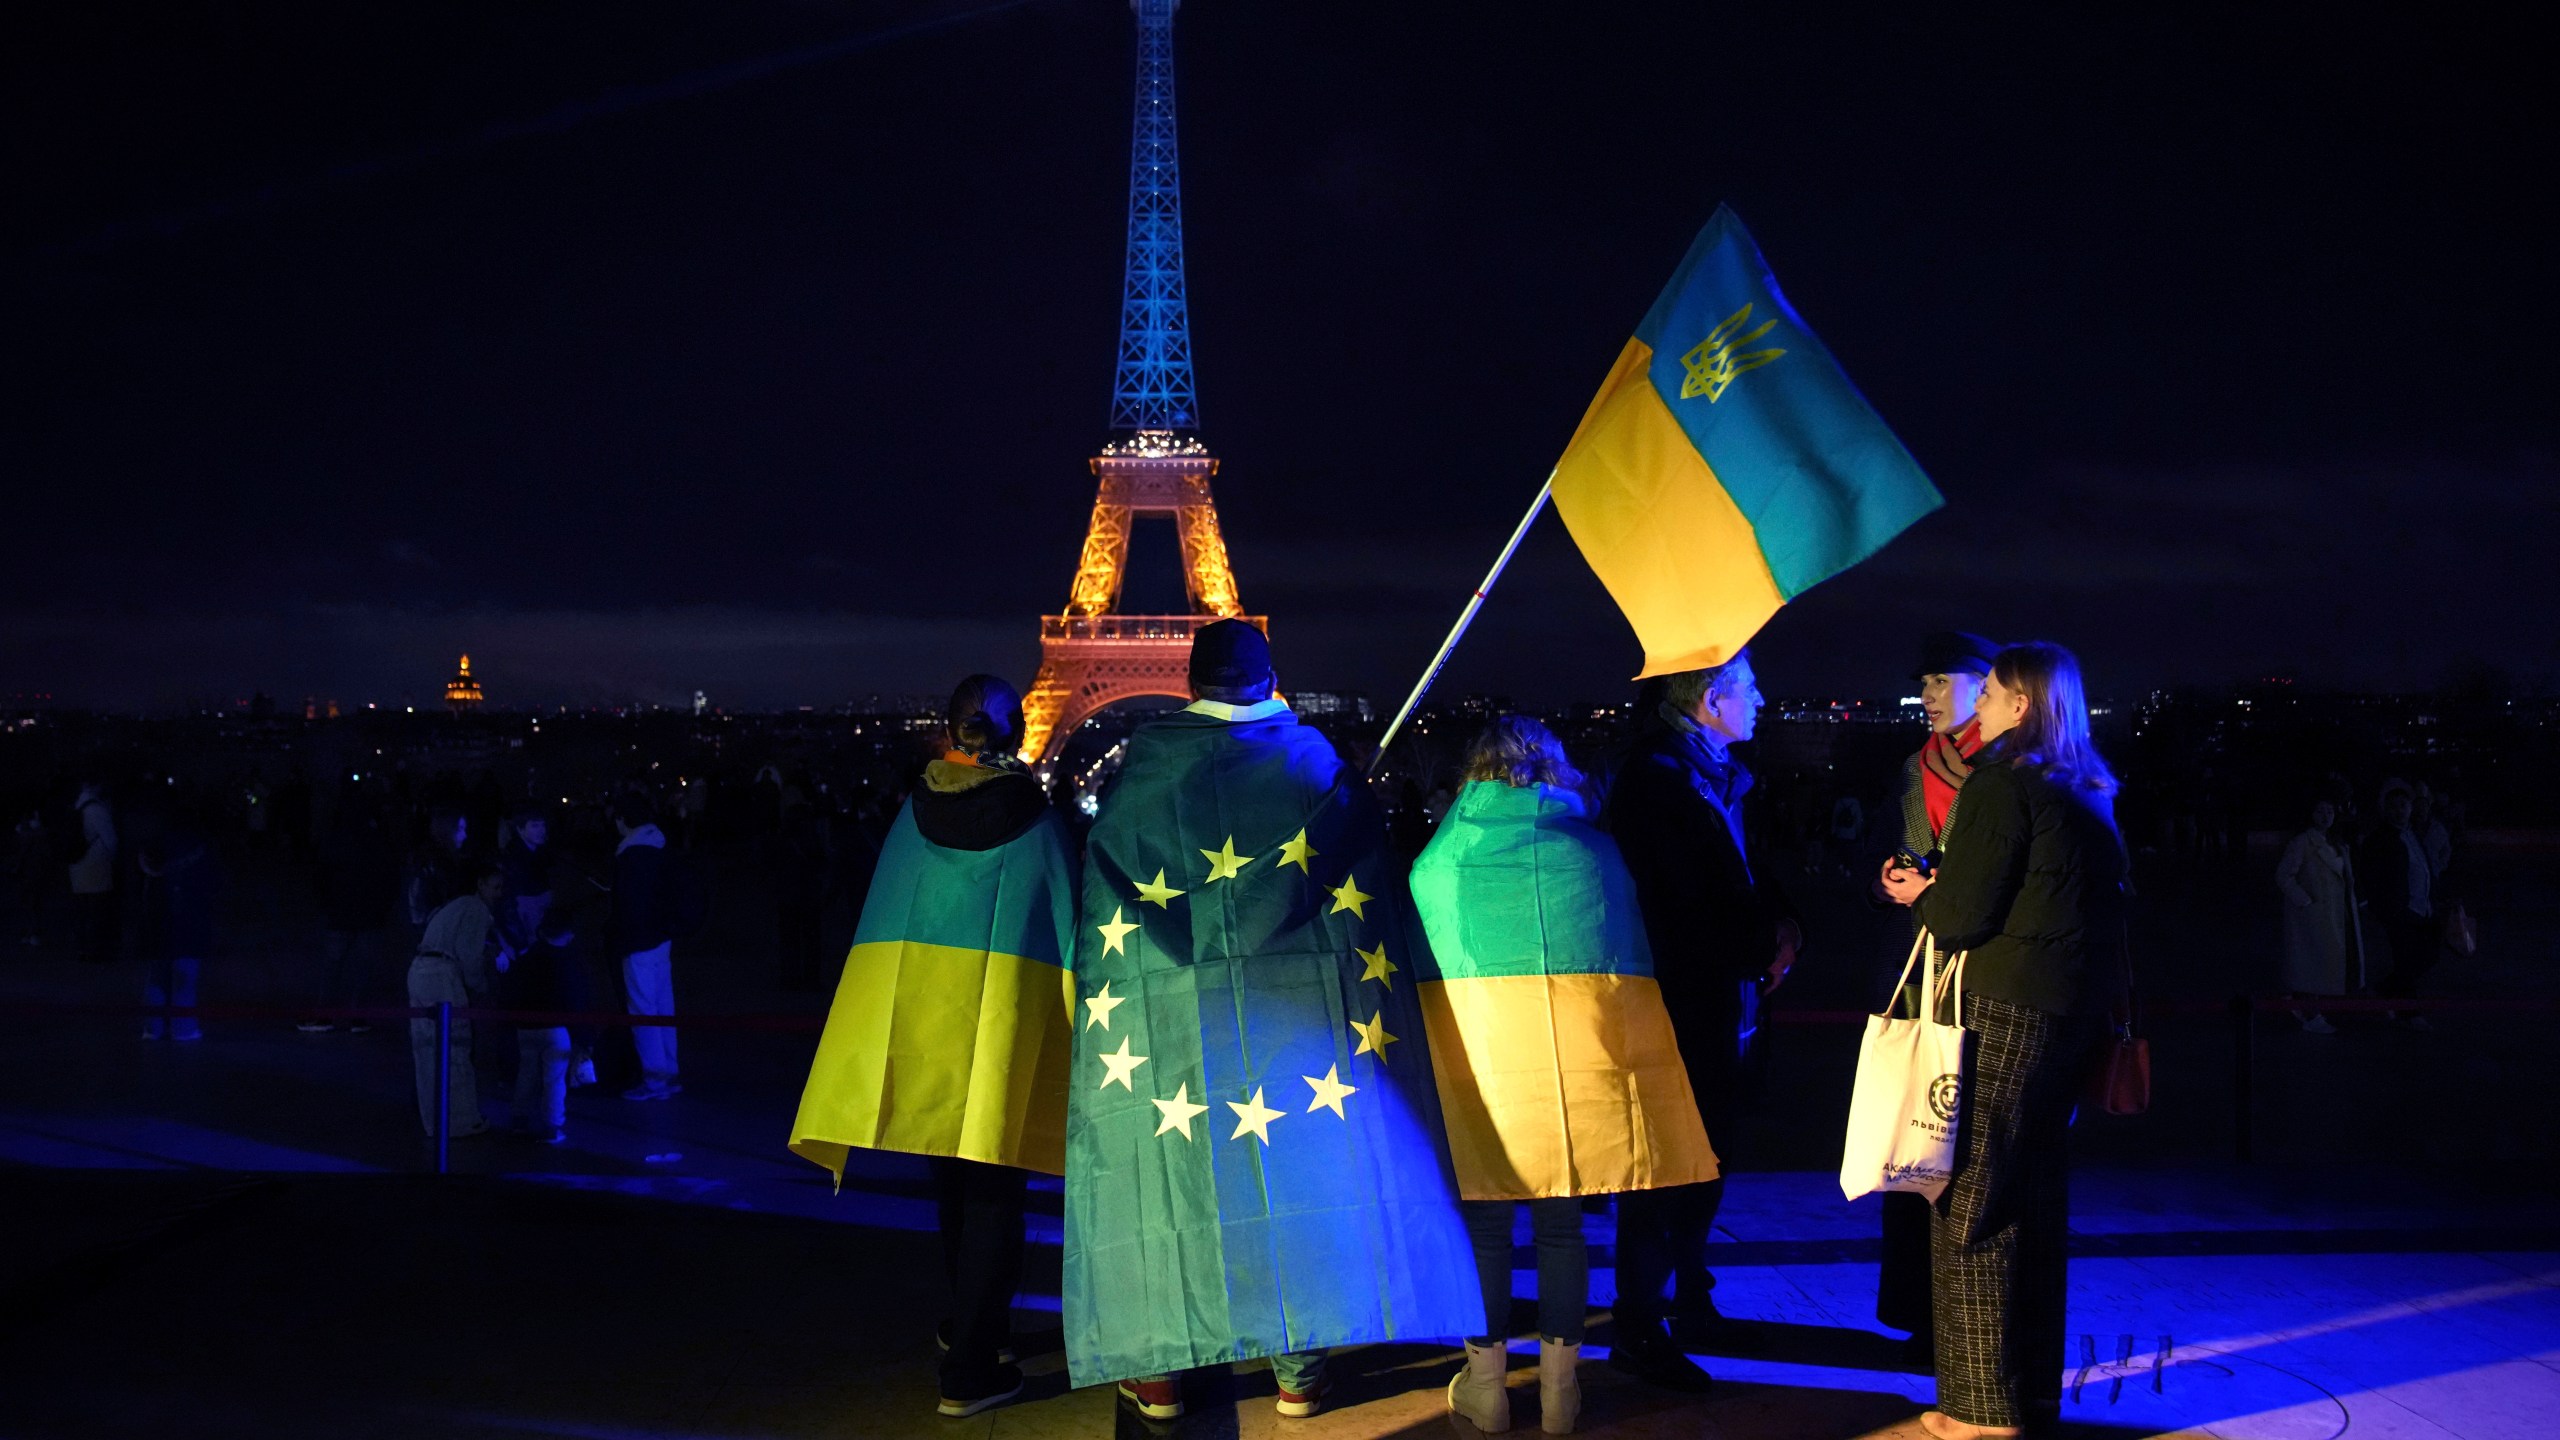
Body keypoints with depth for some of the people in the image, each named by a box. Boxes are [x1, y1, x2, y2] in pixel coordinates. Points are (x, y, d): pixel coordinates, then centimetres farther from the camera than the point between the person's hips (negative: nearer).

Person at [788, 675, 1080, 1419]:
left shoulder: (916, 811, 1)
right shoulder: (1034, 817, -6)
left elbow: (879, 917, 3)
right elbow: (1063, 924, -4)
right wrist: (1073, 1030, 3)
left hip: (913, 1006, 3)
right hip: (1000, 1013, -3)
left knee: (952, 1179, 19)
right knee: (992, 1184, 2)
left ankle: (972, 1325, 36)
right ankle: (970, 1367, 0)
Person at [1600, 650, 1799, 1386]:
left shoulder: (1715, 771, 13)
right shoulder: (1660, 775, -17)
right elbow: (1692, 904, -22)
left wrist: (1780, 922, -1)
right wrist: (1765, 948, -14)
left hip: (1717, 995, 9)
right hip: (1682, 995, -9)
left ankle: (1690, 1305, 29)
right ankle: (1638, 1329, 4)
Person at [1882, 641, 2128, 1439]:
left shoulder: (2001, 786, -11)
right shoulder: (2086, 793, 13)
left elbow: (1963, 917, -14)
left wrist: (1919, 895, 7)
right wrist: (1936, 889, 18)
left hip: (2004, 1012, -8)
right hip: (2072, 1011, 8)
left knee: (1970, 1206, -1)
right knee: (2036, 1201, 15)